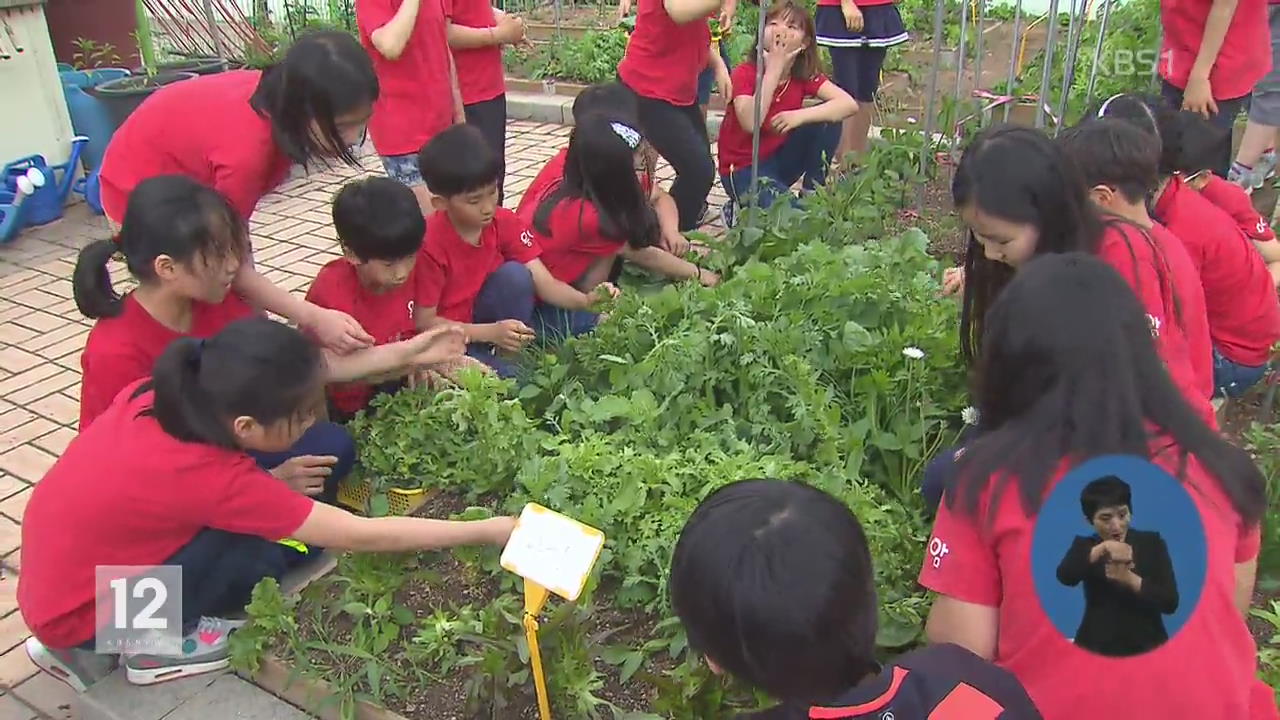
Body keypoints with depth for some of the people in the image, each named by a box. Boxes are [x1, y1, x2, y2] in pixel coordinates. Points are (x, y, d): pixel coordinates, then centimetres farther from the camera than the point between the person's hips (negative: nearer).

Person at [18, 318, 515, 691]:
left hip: (60, 576, 8)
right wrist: (489, 531, -23)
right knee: (260, 554, -21)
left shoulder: (158, 397, -16)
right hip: (79, 613, -8)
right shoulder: (213, 478, -34)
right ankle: (152, 647, 4)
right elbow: (361, 536, -29)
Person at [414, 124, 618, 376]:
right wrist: (491, 332, -30)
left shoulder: (505, 223, -10)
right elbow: (423, 322, -20)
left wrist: (586, 300, -34)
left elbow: (545, 284, -13)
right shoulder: (429, 245, -25)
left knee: (515, 275, -23)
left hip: (485, 315, 6)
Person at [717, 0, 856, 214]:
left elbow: (848, 104, -20)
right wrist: (774, 68, -30)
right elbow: (751, 123, -34)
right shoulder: (745, 73, -17)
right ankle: (742, 208, 1)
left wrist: (800, 115, -33)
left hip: (779, 159, 5)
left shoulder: (806, 76, -5)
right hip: (743, 169, -5)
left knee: (827, 120, -15)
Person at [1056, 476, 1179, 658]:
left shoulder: (1152, 542, 4)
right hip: (1097, 648, 0)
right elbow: (1065, 576, -19)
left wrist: (1129, 579, -19)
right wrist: (1102, 549, -33)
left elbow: (1170, 602, -4)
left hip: (1146, 647, 0)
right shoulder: (1085, 546, 4)